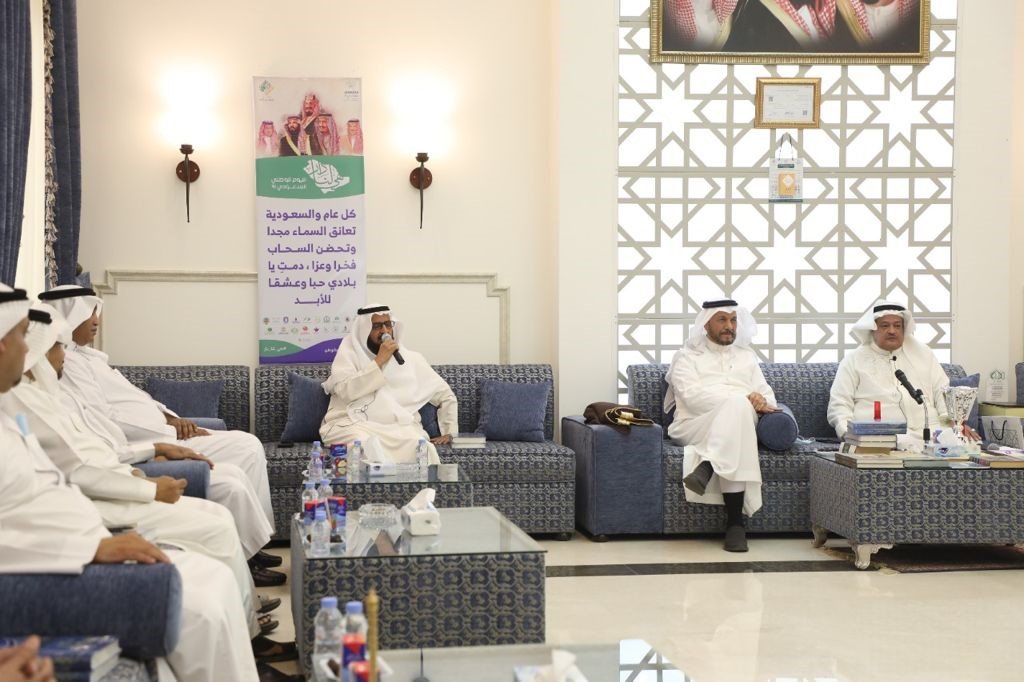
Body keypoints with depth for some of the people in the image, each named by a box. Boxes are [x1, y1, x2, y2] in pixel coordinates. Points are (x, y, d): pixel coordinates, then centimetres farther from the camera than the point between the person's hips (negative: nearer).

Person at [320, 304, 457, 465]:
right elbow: (345, 391, -10)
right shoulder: (349, 353, 10)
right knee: (367, 444, -39)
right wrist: (379, 361, -9)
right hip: (352, 424, -2)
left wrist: (450, 432, 9)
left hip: (399, 427, 2)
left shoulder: (411, 359, 17)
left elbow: (446, 396, 22)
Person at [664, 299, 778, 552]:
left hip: (742, 426, 3)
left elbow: (766, 393, 16)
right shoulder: (687, 357, 13)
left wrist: (762, 403, -12)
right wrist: (743, 401, -16)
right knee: (736, 405, -36)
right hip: (693, 427, -3)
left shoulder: (746, 356, 28)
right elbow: (692, 396, -6)